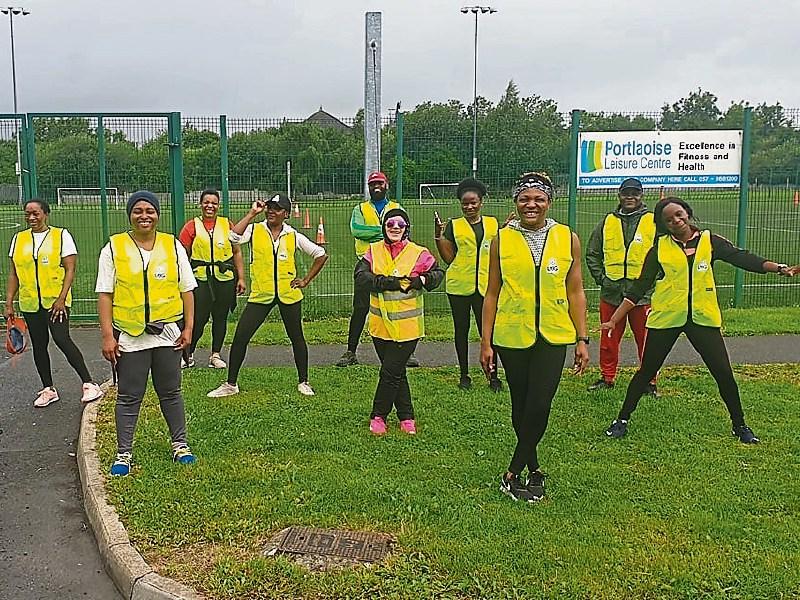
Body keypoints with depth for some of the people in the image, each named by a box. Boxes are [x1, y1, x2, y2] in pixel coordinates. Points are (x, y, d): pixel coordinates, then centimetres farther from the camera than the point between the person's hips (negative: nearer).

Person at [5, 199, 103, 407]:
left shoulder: (61, 235, -3)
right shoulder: (18, 239, 10)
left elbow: (70, 270, -7)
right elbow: (13, 274, 12)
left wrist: (61, 299, -16)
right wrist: (9, 304, 6)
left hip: (56, 301, -5)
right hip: (30, 303, 5)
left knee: (62, 339, -15)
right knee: (39, 345, 9)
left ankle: (89, 384, -9)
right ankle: (48, 390, 21)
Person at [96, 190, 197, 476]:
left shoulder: (173, 245, 5)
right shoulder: (114, 247, 0)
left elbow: (186, 290, 6)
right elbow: (105, 294, -2)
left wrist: (188, 327, 0)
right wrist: (107, 335, -8)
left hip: (167, 333, 1)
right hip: (129, 336, -1)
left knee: (170, 392, 12)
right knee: (128, 397, 6)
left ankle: (180, 445, 26)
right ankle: (124, 453, 18)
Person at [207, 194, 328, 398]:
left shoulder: (293, 236, 2)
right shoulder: (255, 229, 1)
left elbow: (321, 254, 9)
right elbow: (234, 236, -20)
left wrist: (306, 280, 3)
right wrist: (252, 213, -12)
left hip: (289, 294, 0)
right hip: (260, 294, 0)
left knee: (296, 337, 10)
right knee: (240, 337, -2)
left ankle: (303, 382, 26)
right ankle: (231, 384, 12)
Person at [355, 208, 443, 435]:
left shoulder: (418, 253, -3)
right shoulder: (373, 251, 2)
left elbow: (438, 273, 7)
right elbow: (360, 277, -11)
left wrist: (421, 280, -14)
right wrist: (391, 282, -21)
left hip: (407, 325, -3)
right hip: (380, 324, 3)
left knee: (390, 372, -2)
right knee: (396, 372, 14)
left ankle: (378, 416, 17)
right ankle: (406, 417, 27)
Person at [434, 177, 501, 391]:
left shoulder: (492, 224, 10)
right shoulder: (453, 226, 5)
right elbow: (448, 258, 2)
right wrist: (438, 236, -8)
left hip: (485, 285, 0)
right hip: (459, 285, 0)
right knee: (461, 330, 9)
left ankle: (493, 376, 8)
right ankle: (464, 375, 20)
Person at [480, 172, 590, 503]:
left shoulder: (568, 239, 3)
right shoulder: (501, 240, 1)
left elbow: (575, 292, 6)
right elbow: (492, 294, 4)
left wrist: (582, 339, 3)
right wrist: (486, 342, 1)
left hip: (554, 336, 0)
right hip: (512, 336, 0)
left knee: (539, 406, -8)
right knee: (521, 407, 10)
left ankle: (513, 475, 7)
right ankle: (534, 470, 28)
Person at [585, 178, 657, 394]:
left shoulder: (653, 222, 3)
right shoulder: (608, 222, 9)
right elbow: (592, 253, 15)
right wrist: (601, 277, 5)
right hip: (611, 292, 2)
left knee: (646, 340, 2)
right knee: (609, 339, 9)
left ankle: (650, 381, 14)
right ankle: (607, 378, 22)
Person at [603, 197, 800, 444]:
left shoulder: (709, 241, 2)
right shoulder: (660, 247, 0)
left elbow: (743, 258, -9)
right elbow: (640, 286, 1)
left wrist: (780, 268, -25)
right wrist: (614, 319, -2)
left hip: (703, 318, 1)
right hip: (665, 318, -1)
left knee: (723, 373, 4)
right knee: (646, 371, 6)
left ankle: (739, 425, 24)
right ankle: (621, 420, 20)